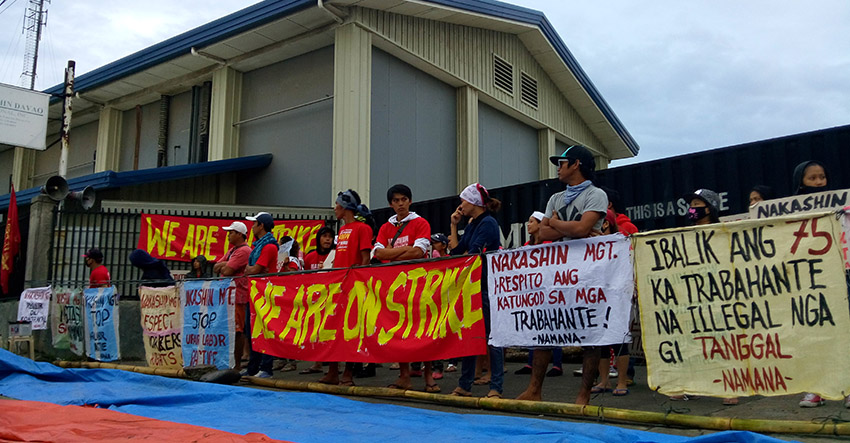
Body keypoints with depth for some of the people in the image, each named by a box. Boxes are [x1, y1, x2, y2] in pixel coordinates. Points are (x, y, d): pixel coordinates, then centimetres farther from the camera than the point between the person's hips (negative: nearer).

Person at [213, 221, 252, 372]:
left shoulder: (244, 251, -11)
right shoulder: (232, 250, 21)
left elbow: (227, 271, -18)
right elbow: (216, 268, 16)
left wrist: (223, 267, 3)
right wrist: (225, 264, -4)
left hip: (237, 296, -10)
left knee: (237, 331, -7)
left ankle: (237, 364, -3)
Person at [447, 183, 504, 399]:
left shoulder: (488, 223, -10)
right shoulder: (471, 225, 17)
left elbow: (474, 254, -17)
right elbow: (456, 251, 13)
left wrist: (460, 254, 1)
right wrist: (453, 226, 11)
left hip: (487, 287, -9)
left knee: (491, 337, -3)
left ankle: (496, 388, 2)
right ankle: (464, 386, 17)